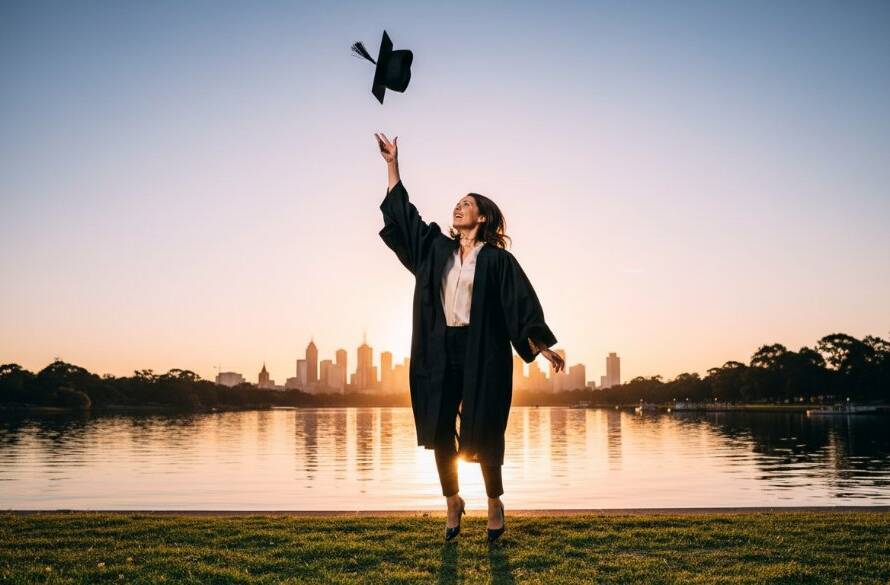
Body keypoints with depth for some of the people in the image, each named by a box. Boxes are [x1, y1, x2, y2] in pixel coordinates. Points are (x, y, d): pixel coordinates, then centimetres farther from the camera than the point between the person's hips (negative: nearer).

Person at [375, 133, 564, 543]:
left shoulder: (497, 259, -1)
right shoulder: (436, 248, 11)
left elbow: (522, 302, -4)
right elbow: (402, 213, 16)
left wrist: (543, 347, -12)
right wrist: (392, 164, 14)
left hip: (482, 355, -4)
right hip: (439, 353, 4)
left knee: (483, 435, 1)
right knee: (440, 431, 4)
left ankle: (494, 504, 20)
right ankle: (452, 501, 22)